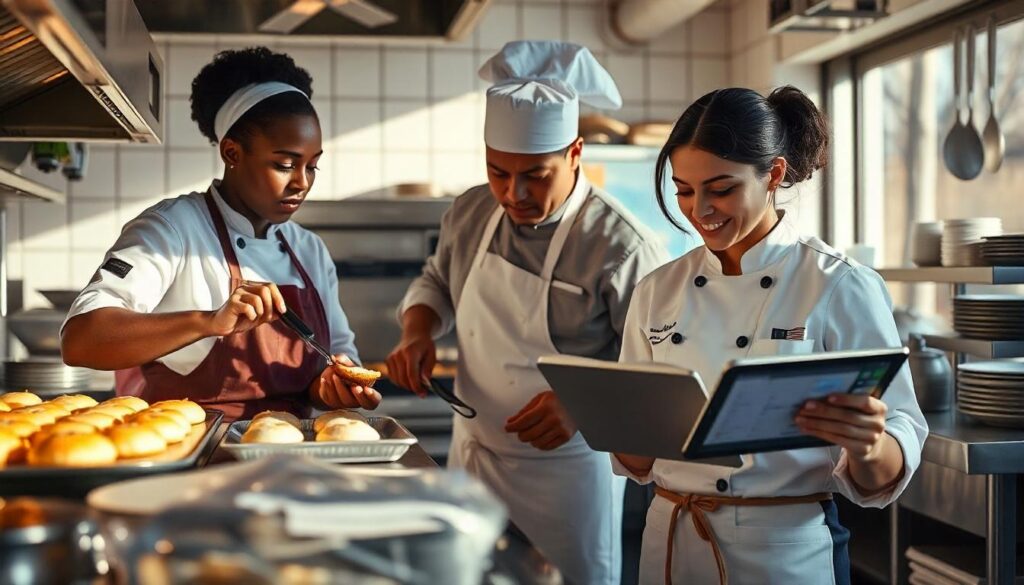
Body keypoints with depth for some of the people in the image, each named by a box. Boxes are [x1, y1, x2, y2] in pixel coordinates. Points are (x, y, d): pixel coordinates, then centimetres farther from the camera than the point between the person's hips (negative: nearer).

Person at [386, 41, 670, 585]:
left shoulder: (620, 245, -21)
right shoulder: (470, 213, -1)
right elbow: (438, 280, 18)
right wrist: (418, 332, -2)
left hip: (563, 472, -5)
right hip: (469, 457, 6)